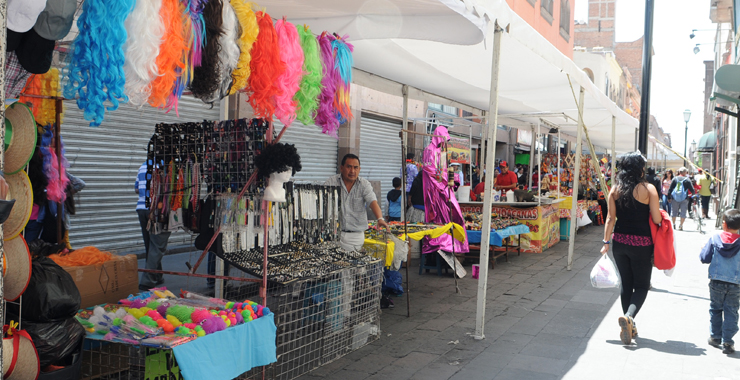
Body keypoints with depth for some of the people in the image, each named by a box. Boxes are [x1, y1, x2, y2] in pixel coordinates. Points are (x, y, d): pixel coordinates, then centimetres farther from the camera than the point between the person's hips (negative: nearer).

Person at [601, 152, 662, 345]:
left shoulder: (615, 189, 0)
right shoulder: (648, 189, -10)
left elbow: (610, 218, 0)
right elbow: (657, 220, -10)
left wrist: (606, 242, 5)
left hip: (619, 242, 4)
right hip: (641, 243, -4)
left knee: (626, 284, 15)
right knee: (641, 286, 8)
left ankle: (630, 327, 21)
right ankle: (629, 316, -17)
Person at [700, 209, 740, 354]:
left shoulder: (715, 238, -9)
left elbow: (704, 258, -6)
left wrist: (703, 249, 13)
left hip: (716, 282, 1)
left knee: (715, 309, 16)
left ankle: (715, 337, 24)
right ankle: (727, 342, 7)